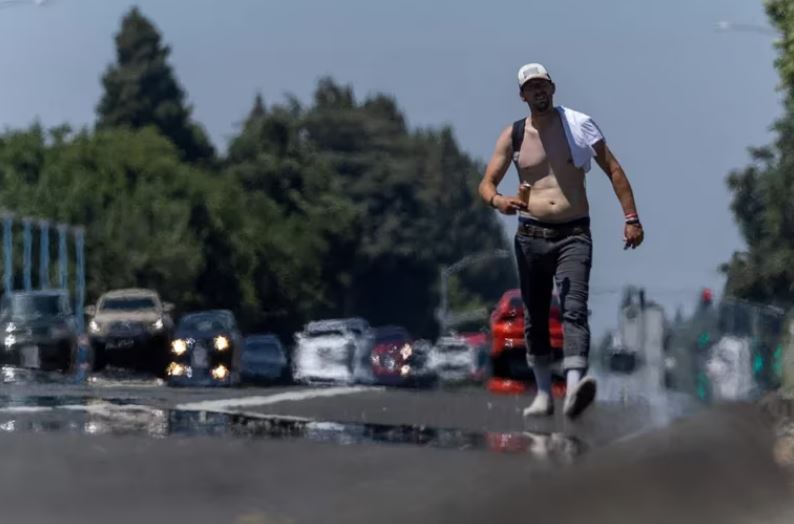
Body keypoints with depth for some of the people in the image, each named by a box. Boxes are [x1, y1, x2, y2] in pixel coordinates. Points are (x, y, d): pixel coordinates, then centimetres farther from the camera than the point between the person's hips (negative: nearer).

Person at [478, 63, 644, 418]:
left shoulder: (579, 125, 3)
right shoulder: (513, 136, 7)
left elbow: (613, 170, 7)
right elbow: (486, 183, 7)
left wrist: (631, 218, 0)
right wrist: (497, 200, -18)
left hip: (574, 234, -3)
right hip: (531, 235, 3)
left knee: (575, 310, -20)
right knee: (534, 318, 8)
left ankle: (574, 388, -36)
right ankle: (543, 394, 21)